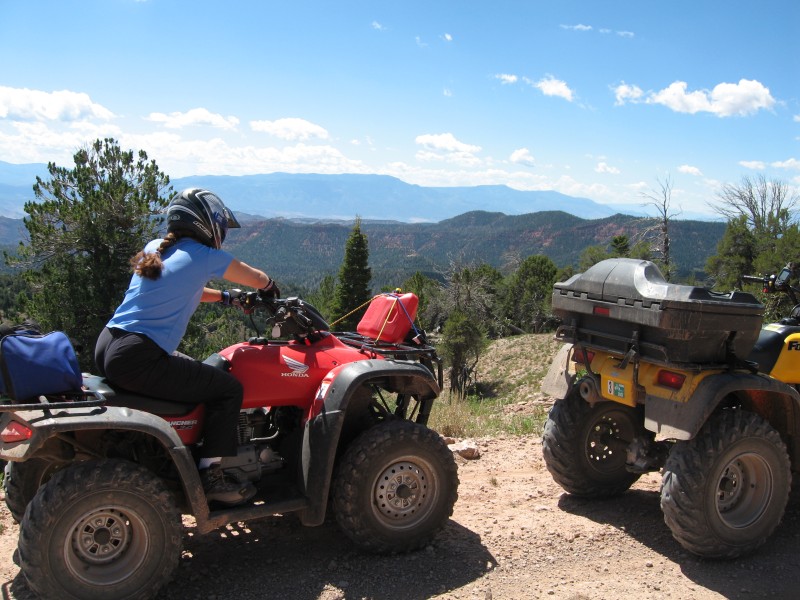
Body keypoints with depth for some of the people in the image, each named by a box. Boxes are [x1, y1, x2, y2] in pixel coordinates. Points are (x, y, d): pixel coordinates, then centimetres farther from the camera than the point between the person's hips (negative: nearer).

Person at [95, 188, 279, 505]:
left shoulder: (153, 249, 16)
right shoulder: (205, 256, -4)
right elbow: (259, 279, 9)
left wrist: (226, 297, 34)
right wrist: (271, 289, 31)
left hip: (105, 348, 9)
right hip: (138, 361, -9)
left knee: (196, 371, 29)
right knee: (229, 388, 0)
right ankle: (211, 477, 3)